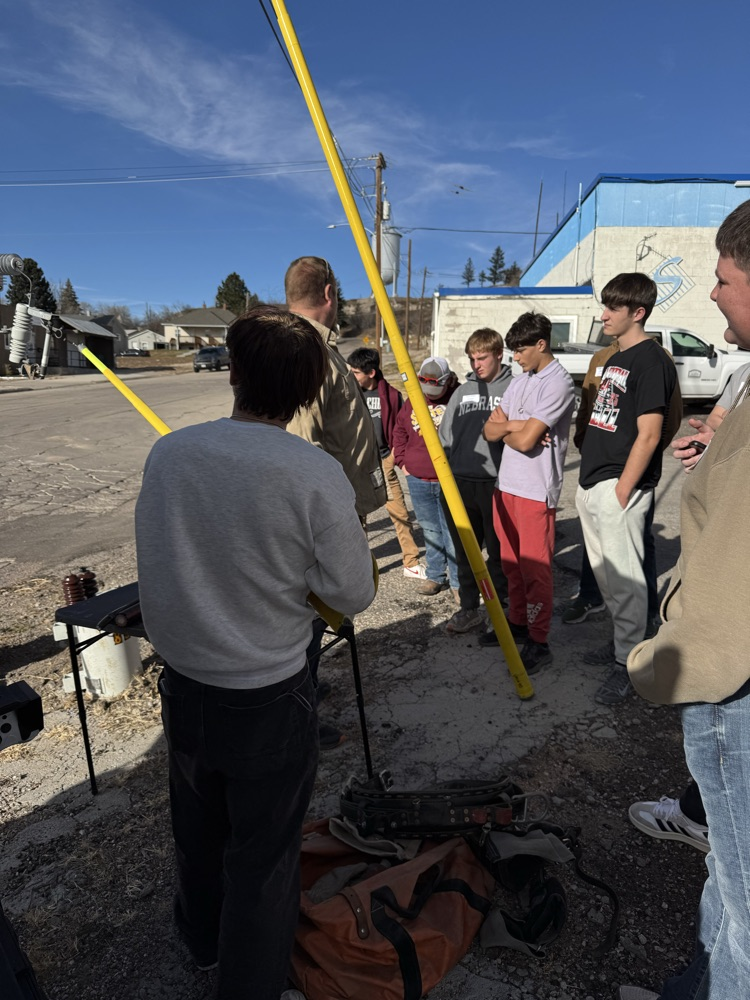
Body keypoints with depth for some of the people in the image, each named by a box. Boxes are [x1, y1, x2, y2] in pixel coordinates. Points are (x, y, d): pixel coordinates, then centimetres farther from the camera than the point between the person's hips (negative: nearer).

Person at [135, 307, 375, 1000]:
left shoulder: (168, 452, -10)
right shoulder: (316, 475, -23)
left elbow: (158, 560, 2)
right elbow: (353, 595, -14)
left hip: (182, 684, 5)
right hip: (268, 701, -5)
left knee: (197, 831, 29)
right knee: (262, 859, 18)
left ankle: (201, 939, 57)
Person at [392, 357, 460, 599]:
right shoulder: (412, 402, 8)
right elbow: (399, 432, 19)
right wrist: (402, 462, 12)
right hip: (418, 481, 5)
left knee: (452, 532, -1)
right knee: (430, 531, 15)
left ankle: (458, 582, 12)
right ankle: (435, 576, 28)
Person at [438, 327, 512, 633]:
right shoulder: (463, 390, 13)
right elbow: (445, 434, 12)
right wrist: (445, 472, 1)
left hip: (495, 484, -5)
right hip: (459, 482, 5)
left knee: (498, 553, 7)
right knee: (465, 552, 12)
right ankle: (468, 608, 25)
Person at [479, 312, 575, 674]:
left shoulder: (558, 383, -12)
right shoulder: (519, 381, 14)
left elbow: (526, 441, -20)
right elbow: (489, 430, 8)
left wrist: (505, 429, 0)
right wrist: (515, 426, -10)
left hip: (536, 490, -8)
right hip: (506, 484, 8)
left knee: (535, 568, -1)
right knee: (511, 561, 16)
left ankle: (538, 642, 9)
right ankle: (517, 621, 31)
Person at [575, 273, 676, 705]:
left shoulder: (652, 361, -11)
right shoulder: (615, 358, 16)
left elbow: (648, 435, -16)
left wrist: (621, 491, -16)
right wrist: (589, 481, 17)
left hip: (620, 487, -9)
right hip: (592, 483, 9)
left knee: (624, 577, -2)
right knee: (605, 572, 17)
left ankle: (628, 663, 10)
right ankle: (623, 641, 32)